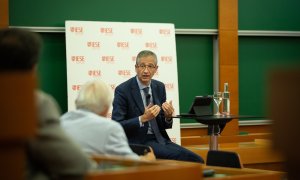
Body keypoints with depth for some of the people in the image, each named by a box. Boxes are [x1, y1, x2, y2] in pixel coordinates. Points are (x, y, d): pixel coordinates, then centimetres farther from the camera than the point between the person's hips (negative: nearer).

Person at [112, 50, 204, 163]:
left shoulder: (159, 87, 10)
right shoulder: (122, 90, -7)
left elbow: (164, 125, 15)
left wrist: (168, 116, -9)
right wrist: (143, 119, -23)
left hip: (160, 140, 6)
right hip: (138, 143, -5)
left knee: (196, 160, -18)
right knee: (180, 157, -27)